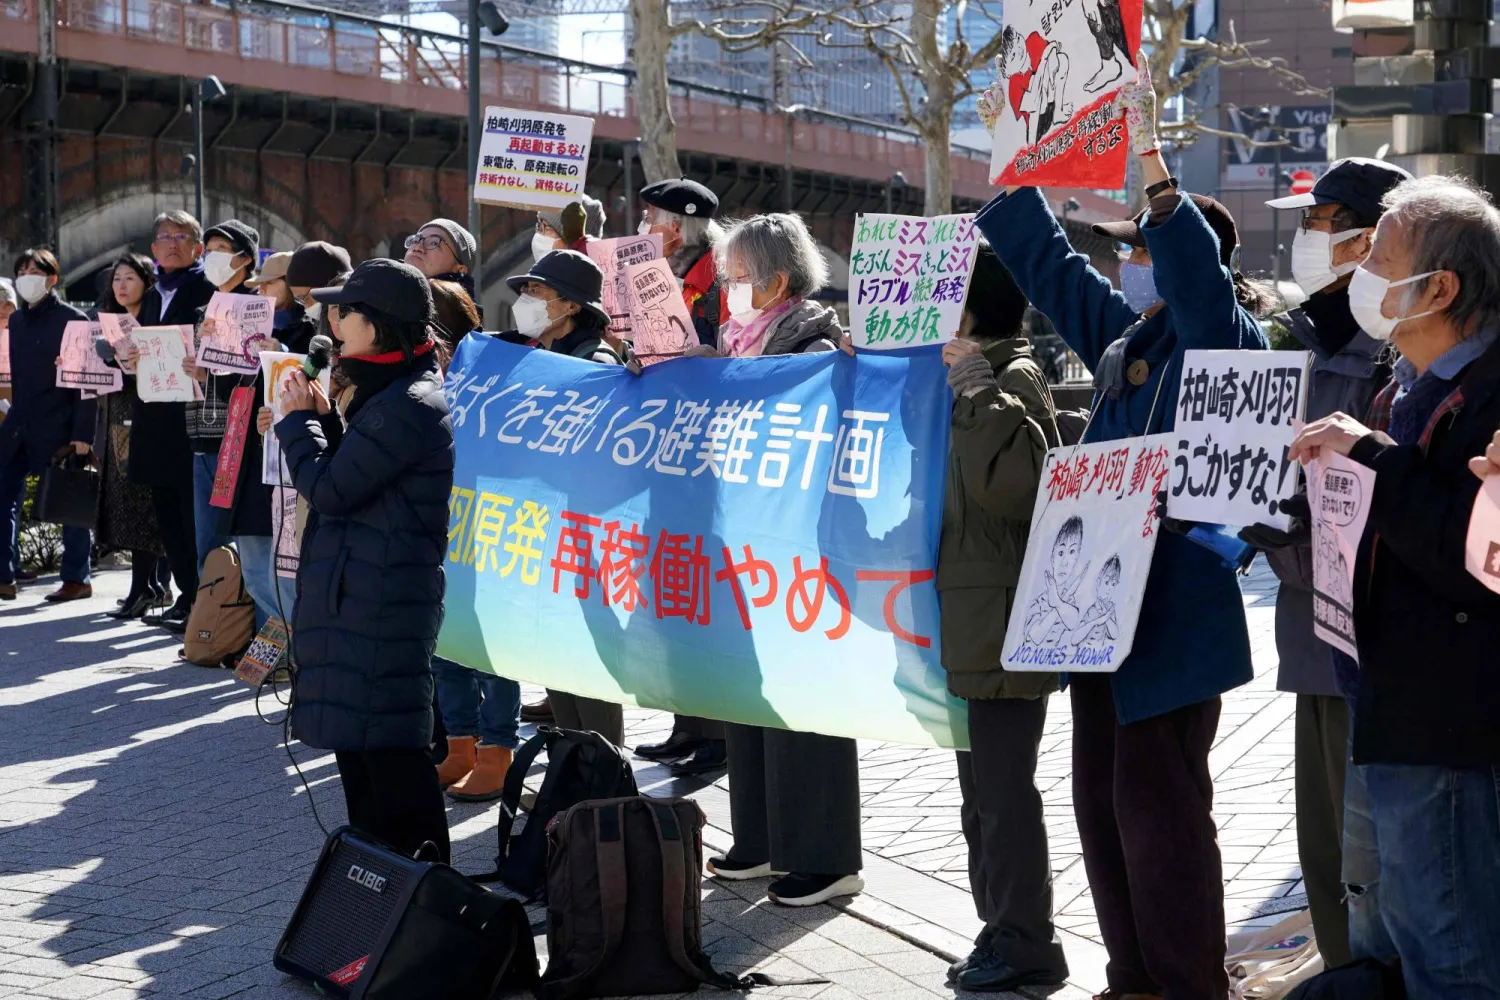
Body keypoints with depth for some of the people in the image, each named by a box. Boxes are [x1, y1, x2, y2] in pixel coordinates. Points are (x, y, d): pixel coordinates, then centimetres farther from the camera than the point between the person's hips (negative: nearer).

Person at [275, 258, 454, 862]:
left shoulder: (409, 407, -19)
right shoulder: (391, 395, 15)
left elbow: (329, 488, -19)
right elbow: (347, 475, 21)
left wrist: (298, 420, -4)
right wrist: (322, 418, 9)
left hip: (381, 607, -11)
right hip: (358, 596, 11)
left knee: (387, 745, -7)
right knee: (358, 743, 16)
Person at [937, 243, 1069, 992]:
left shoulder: (1013, 377, -14)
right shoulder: (975, 376, 16)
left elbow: (1015, 480, -27)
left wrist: (975, 389, -26)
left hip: (1001, 626, -11)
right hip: (969, 621, 11)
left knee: (1003, 787, -6)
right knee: (982, 788, 15)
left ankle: (1023, 940, 2)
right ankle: (1002, 930, 23)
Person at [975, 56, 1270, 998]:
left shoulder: (1225, 339, -9)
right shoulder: (1122, 333, 13)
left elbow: (1197, 274, -29)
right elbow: (1046, 260, 22)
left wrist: (1149, 158, -34)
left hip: (1176, 610, -9)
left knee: (1159, 796, -6)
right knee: (1103, 796, 12)